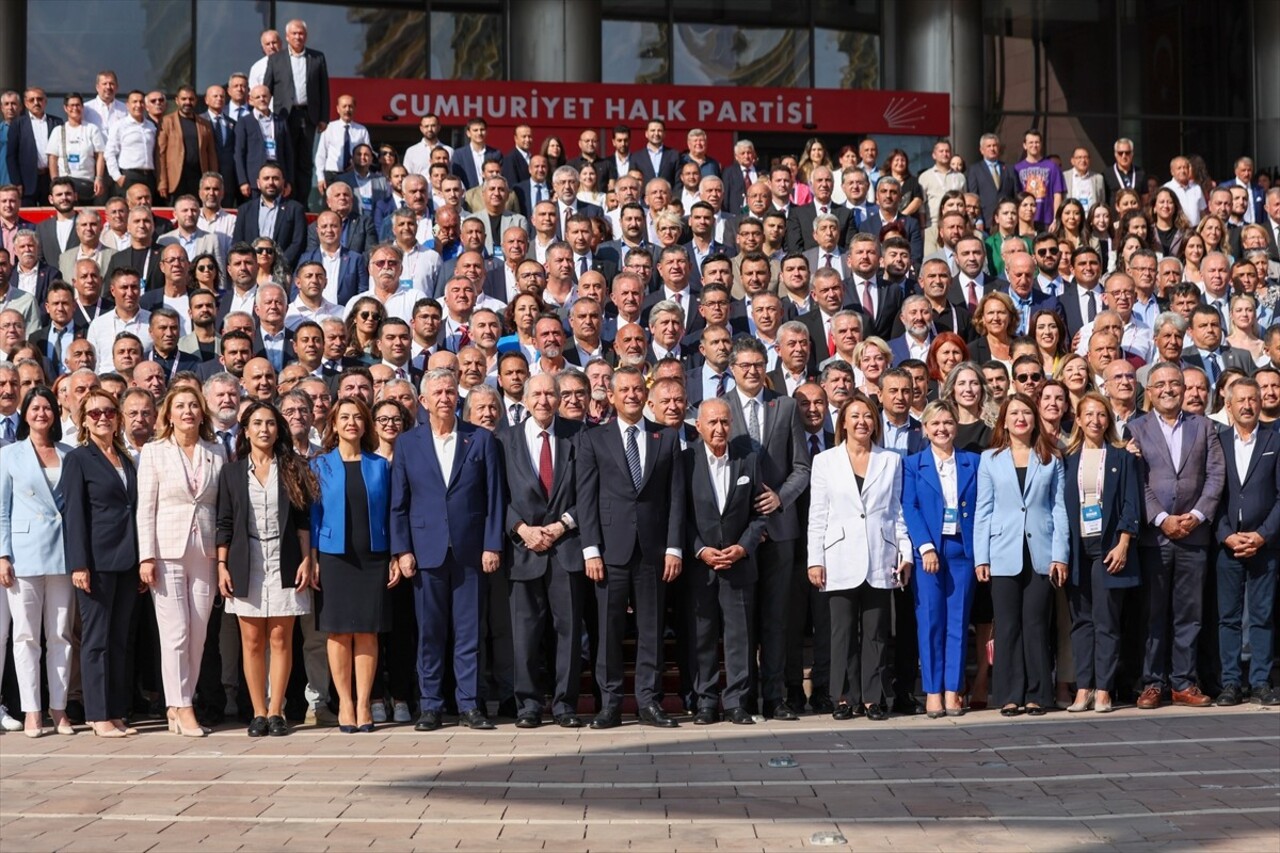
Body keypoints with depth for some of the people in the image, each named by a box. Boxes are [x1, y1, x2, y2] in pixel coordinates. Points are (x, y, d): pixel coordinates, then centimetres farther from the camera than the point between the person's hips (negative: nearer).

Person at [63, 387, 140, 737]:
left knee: (120, 639, 7)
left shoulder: (127, 460, 16)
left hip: (127, 560, 6)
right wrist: (79, 564, -14)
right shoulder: (77, 459, -1)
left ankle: (117, 713, 11)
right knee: (96, 638, -2)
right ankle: (99, 716, 2)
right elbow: (74, 514, -7)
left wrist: (143, 560, 11)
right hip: (97, 560, -6)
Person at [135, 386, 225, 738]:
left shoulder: (217, 453, 9)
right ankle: (182, 708, 0)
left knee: (198, 633, 3)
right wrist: (146, 557, -8)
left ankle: (179, 705, 11)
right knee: (176, 632, -5)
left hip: (205, 553, 3)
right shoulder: (153, 452, 3)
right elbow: (146, 507, -1)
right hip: (168, 552, -3)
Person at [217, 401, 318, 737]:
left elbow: (303, 520, 6)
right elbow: (224, 523, 7)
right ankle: (259, 712, 7)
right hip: (246, 564, 1)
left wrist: (306, 560, -2)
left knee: (280, 639, -1)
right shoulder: (232, 472, 7)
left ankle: (276, 712, 5)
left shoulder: (292, 470, 6)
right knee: (251, 641, 1)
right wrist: (222, 566, 0)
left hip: (283, 564, -1)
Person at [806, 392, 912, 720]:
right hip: (841, 560, -1)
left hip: (879, 560, 1)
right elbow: (817, 517, 5)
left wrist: (906, 552, 2)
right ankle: (846, 698, 6)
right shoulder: (825, 461, 8)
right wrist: (815, 560, -2)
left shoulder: (891, 461, 11)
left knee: (876, 632, 1)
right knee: (843, 631, 0)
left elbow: (898, 510, 11)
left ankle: (873, 698, 7)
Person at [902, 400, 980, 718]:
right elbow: (909, 508, -2)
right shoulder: (913, 464, 7)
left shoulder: (973, 463, 11)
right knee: (930, 620, -2)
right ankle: (932, 691, 2)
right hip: (928, 549, -1)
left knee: (958, 621, 2)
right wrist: (926, 546, -14)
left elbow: (981, 507, 8)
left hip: (963, 549, 1)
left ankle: (953, 691, 5)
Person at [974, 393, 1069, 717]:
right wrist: (981, 558, -1)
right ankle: (1010, 696, 7)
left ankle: (1037, 695, 8)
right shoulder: (990, 459, 8)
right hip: (1004, 554, 0)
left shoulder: (1051, 459, 9)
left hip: (1040, 554, 0)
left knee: (1036, 625, 1)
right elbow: (983, 511, 6)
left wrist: (1060, 555, -3)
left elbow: (1059, 508, 6)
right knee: (1008, 626, 2)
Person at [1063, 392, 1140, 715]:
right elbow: (1061, 504, 8)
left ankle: (1103, 690, 1)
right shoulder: (1068, 458, 9)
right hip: (1077, 546, 2)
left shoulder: (1122, 456, 5)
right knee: (1081, 619, 3)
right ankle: (1083, 688, 5)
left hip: (1109, 546, -2)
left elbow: (1131, 503, 0)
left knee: (1106, 621, -2)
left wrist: (1123, 544, -9)